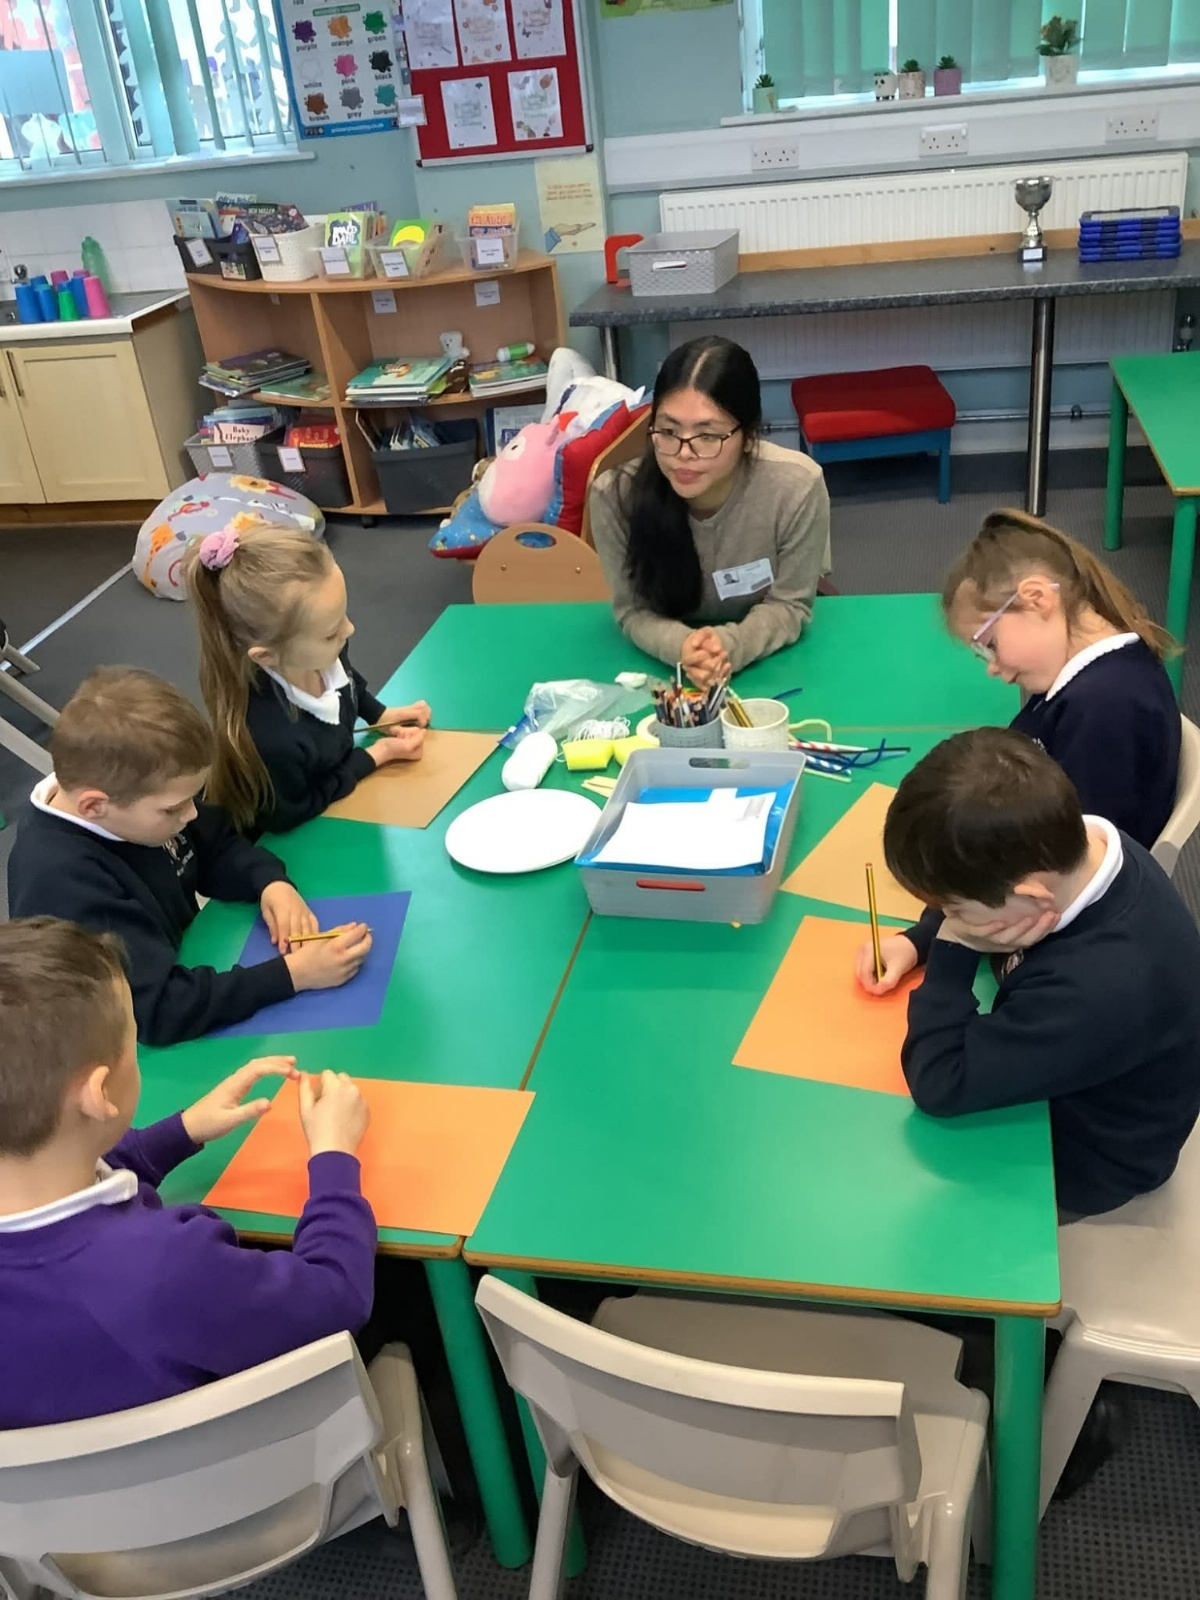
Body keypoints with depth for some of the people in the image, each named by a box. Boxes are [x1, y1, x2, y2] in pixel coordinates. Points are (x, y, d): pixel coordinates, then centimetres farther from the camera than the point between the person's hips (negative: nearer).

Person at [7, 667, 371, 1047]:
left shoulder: (131, 798, -11)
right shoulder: (63, 884, -33)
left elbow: (217, 847, 6)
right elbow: (159, 1009, -35)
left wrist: (271, 883, -14)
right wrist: (293, 974, -34)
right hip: (140, 1054, -7)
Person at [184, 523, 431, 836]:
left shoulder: (322, 654, -20)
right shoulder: (272, 739, -42)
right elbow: (289, 815, -22)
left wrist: (382, 716, -7)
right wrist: (378, 754, -19)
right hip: (304, 843, -6)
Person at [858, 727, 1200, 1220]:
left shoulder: (1101, 987, -46)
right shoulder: (1074, 846, -23)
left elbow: (938, 1083, -37)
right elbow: (978, 897, 1)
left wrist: (953, 947, -31)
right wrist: (915, 941, -13)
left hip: (1082, 1151, -6)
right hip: (1047, 1059, 6)